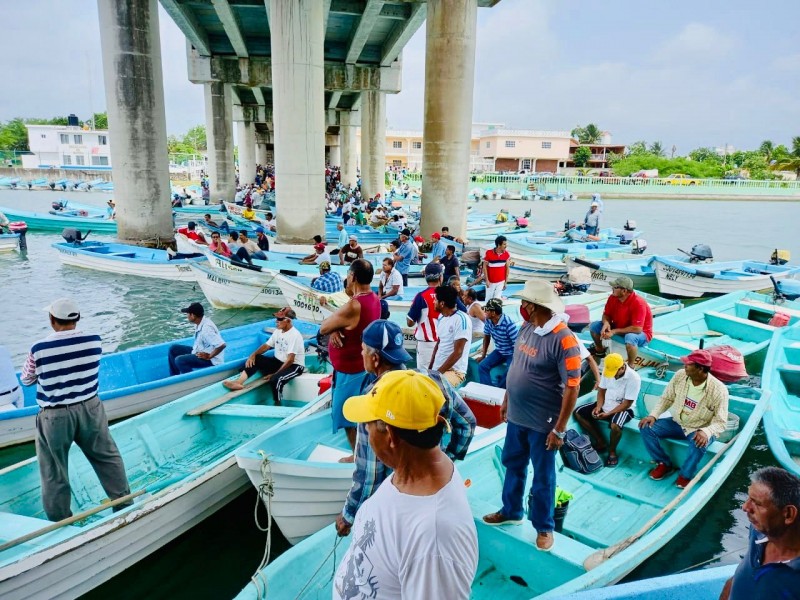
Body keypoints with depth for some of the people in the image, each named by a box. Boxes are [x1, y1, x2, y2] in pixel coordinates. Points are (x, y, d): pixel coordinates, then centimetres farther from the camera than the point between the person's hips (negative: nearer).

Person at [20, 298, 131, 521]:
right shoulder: (94, 340, -8)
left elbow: (26, 380, 5)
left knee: (54, 473, 13)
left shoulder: (39, 349, -14)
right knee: (108, 458, 18)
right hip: (90, 409, 3)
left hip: (55, 417, -2)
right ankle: (125, 506, 28)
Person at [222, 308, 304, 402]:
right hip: (279, 362, 8)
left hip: (294, 366, -8)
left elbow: (290, 360, -24)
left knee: (275, 379, -34)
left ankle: (277, 404, -15)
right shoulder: (278, 331, 3)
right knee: (254, 360, -7)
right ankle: (238, 382, -20)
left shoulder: (294, 335, -22)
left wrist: (275, 374, -22)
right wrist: (253, 354, -10)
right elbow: (266, 346, 9)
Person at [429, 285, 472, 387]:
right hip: (437, 369, 8)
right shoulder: (441, 318, 10)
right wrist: (430, 368, 10)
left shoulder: (461, 319, -15)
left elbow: (457, 353, -18)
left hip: (454, 371, -8)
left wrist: (438, 372, -16)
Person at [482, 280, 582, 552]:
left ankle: (543, 527, 32)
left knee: (542, 477, 11)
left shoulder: (563, 339, -23)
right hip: (517, 416, 7)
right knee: (513, 465, 22)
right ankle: (511, 511, 44)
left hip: (543, 422, -7)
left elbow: (572, 387, -22)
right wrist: (506, 400, 16)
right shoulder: (526, 328, 0)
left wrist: (559, 429, -19)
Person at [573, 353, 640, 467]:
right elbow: (601, 390, 3)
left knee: (615, 426, -38)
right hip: (605, 405, 6)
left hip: (622, 408, -6)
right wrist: (598, 406, -14)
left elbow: (627, 403, -21)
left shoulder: (634, 378, -24)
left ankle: (612, 452, -6)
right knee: (578, 413, -5)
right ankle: (600, 442, 6)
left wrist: (608, 413, -27)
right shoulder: (607, 371, -8)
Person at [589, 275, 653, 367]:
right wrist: (606, 323, -24)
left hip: (641, 333, -7)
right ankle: (599, 350, 23)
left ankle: (631, 366, -18)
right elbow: (606, 314, 1)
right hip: (619, 327, 7)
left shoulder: (638, 303, -31)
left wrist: (614, 331, -31)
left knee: (630, 338, -42)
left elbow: (637, 329, -34)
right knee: (594, 326, -4)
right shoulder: (613, 297, -12)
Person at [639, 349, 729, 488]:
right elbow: (667, 398, 1)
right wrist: (653, 415, -15)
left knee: (699, 444, -38)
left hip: (701, 429, -4)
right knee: (647, 428, -15)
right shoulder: (680, 375, -11)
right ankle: (665, 464, 7)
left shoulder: (718, 390, -24)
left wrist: (706, 432, -42)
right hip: (678, 423, 5)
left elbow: (720, 422, -20)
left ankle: (686, 475, -7)